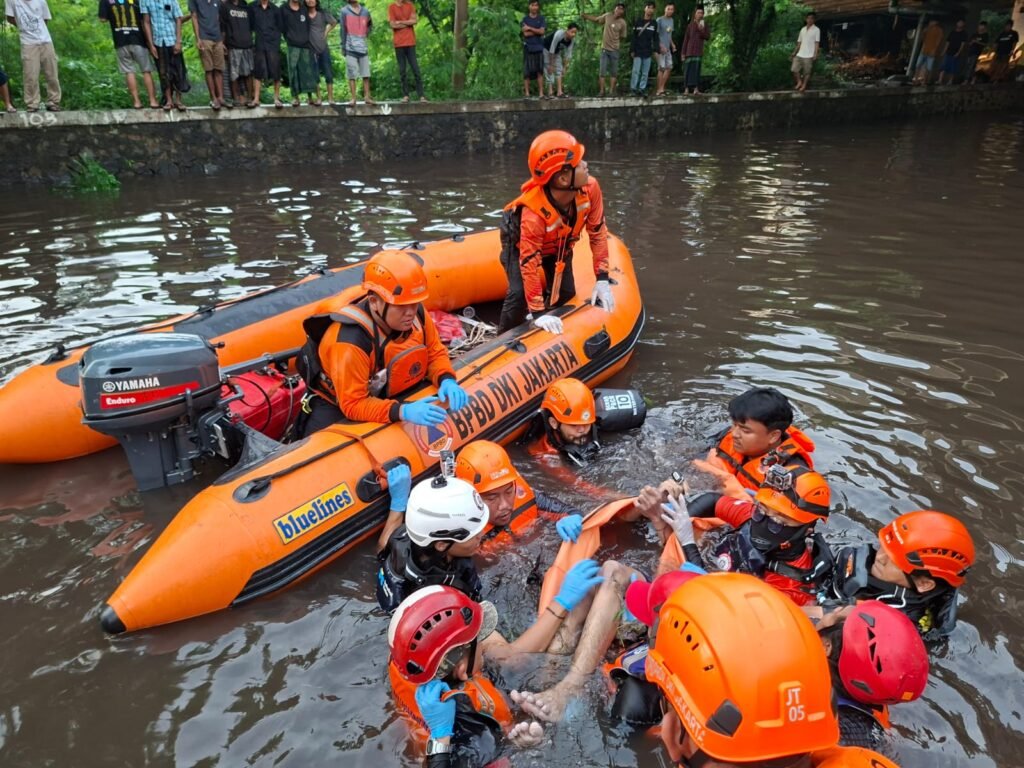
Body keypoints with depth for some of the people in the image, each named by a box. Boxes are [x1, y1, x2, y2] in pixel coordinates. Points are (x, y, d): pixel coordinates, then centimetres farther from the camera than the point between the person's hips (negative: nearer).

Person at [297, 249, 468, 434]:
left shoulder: (417, 314, -19)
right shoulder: (351, 342, -35)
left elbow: (435, 353, -2)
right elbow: (353, 405, -32)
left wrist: (446, 380, -23)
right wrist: (403, 412, -44)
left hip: (390, 394, 5)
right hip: (338, 404, -5)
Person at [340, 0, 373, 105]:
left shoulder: (365, 11, 8)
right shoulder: (344, 11, 1)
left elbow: (370, 25, 25)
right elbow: (343, 30, 1)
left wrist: (367, 33, 9)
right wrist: (343, 47, -2)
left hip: (363, 48, 3)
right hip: (351, 49, -3)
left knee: (366, 74, 3)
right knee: (352, 75, -3)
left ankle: (367, 96, 11)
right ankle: (353, 98, 0)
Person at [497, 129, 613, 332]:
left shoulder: (590, 188, -32)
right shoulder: (533, 215, -45)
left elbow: (598, 232, -18)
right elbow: (528, 264, -39)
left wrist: (602, 279, -19)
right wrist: (538, 313, -36)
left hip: (559, 245, 5)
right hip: (520, 245, -5)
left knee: (566, 293, -3)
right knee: (520, 294, -21)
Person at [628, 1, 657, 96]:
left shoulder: (654, 23, 8)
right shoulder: (638, 22, 2)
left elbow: (655, 38, 9)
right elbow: (633, 37, 1)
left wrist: (655, 50, 1)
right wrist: (632, 50, -5)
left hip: (648, 52, 2)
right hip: (638, 51, -2)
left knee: (645, 73, 3)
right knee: (636, 71, -6)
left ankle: (642, 89, 9)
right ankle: (633, 88, 0)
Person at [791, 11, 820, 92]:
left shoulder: (816, 30, -1)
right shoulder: (803, 29, 15)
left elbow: (817, 43, -6)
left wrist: (815, 54, -15)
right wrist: (794, 52, 11)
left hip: (809, 55, -5)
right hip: (800, 54, 5)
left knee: (807, 72, -2)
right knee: (795, 69, -1)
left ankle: (804, 85, 9)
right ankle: (799, 82, 17)